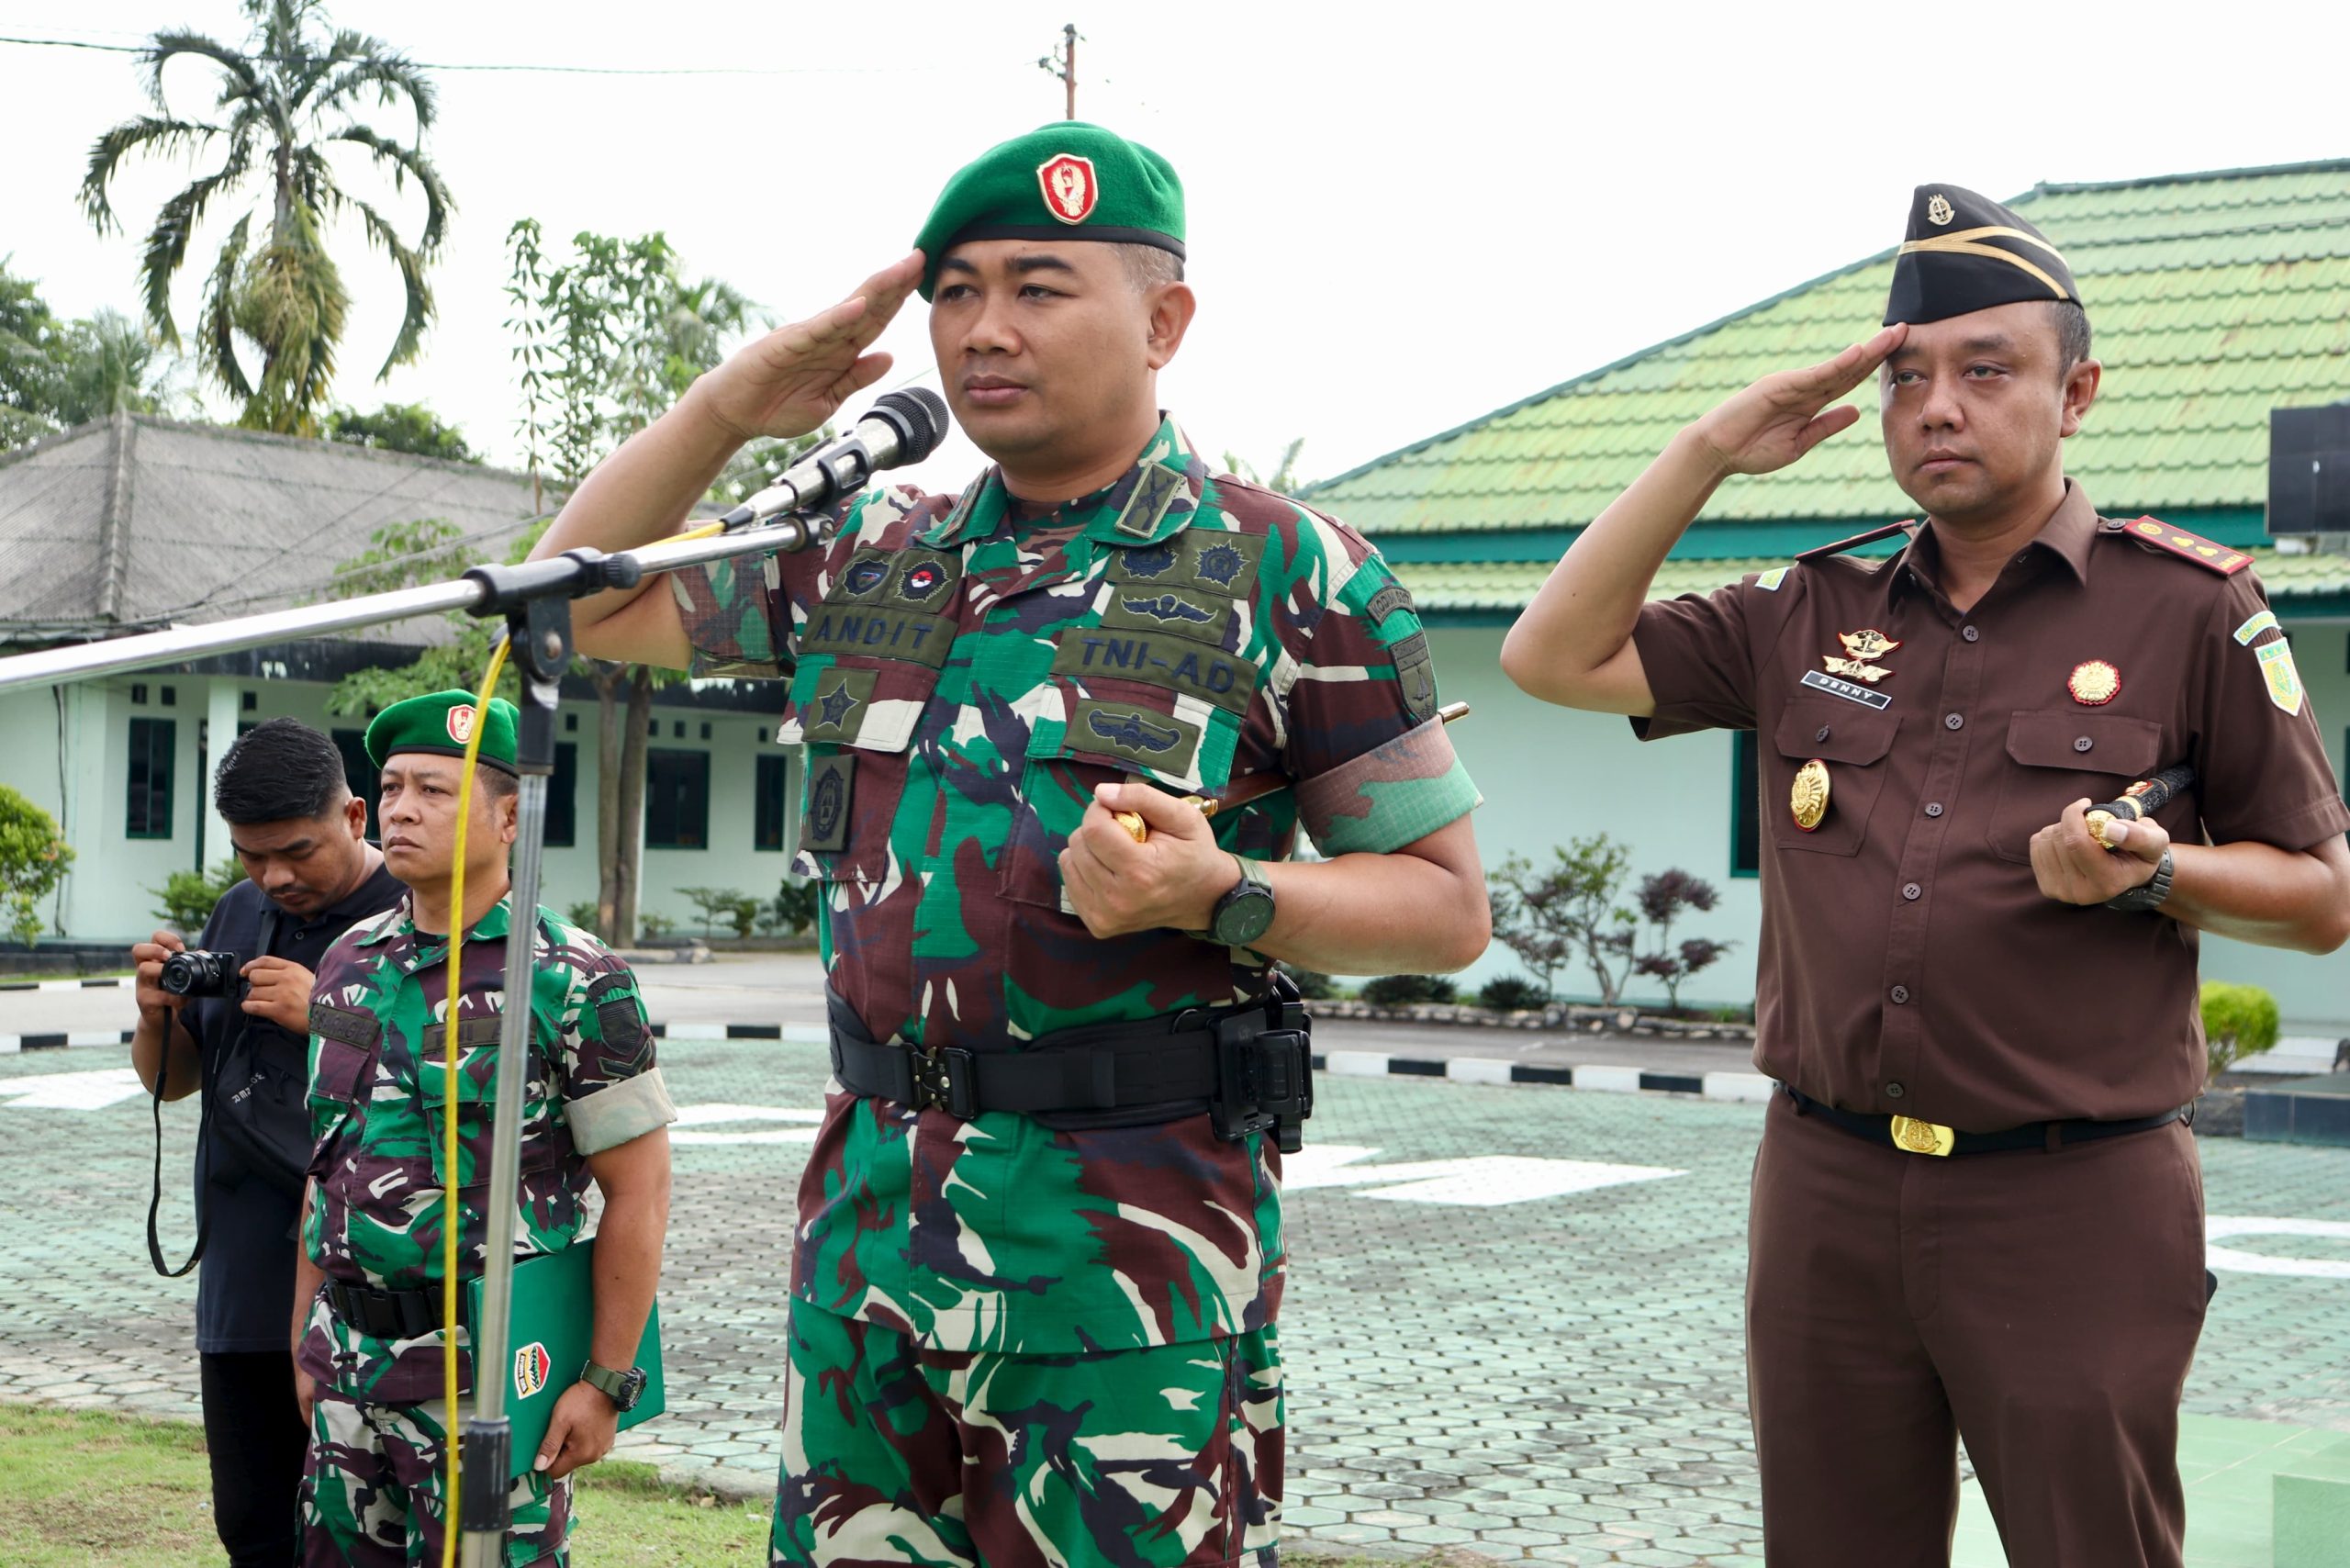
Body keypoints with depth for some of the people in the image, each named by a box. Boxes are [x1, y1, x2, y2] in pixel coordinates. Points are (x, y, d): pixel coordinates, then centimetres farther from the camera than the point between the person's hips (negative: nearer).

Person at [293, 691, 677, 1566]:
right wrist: (306, 1347, 15)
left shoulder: (573, 982, -9)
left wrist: (605, 1385, -12)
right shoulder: (349, 963, 10)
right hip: (351, 1371, 6)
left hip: (486, 1371, -6)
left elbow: (639, 1191, -10)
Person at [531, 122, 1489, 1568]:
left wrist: (1215, 893, -20)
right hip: (871, 1208, 5)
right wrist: (733, 403, 5)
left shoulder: (1287, 575, -4)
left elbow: (1448, 906, -2)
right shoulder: (869, 558, 11)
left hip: (1132, 1234, -5)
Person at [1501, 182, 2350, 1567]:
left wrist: (2152, 874, -15)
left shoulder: (2192, 607, 1)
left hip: (2075, 1200, -3)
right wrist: (1708, 454, 3)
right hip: (1829, 1191, 4)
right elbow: (1557, 658, 8)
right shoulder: (1814, 614, 11)